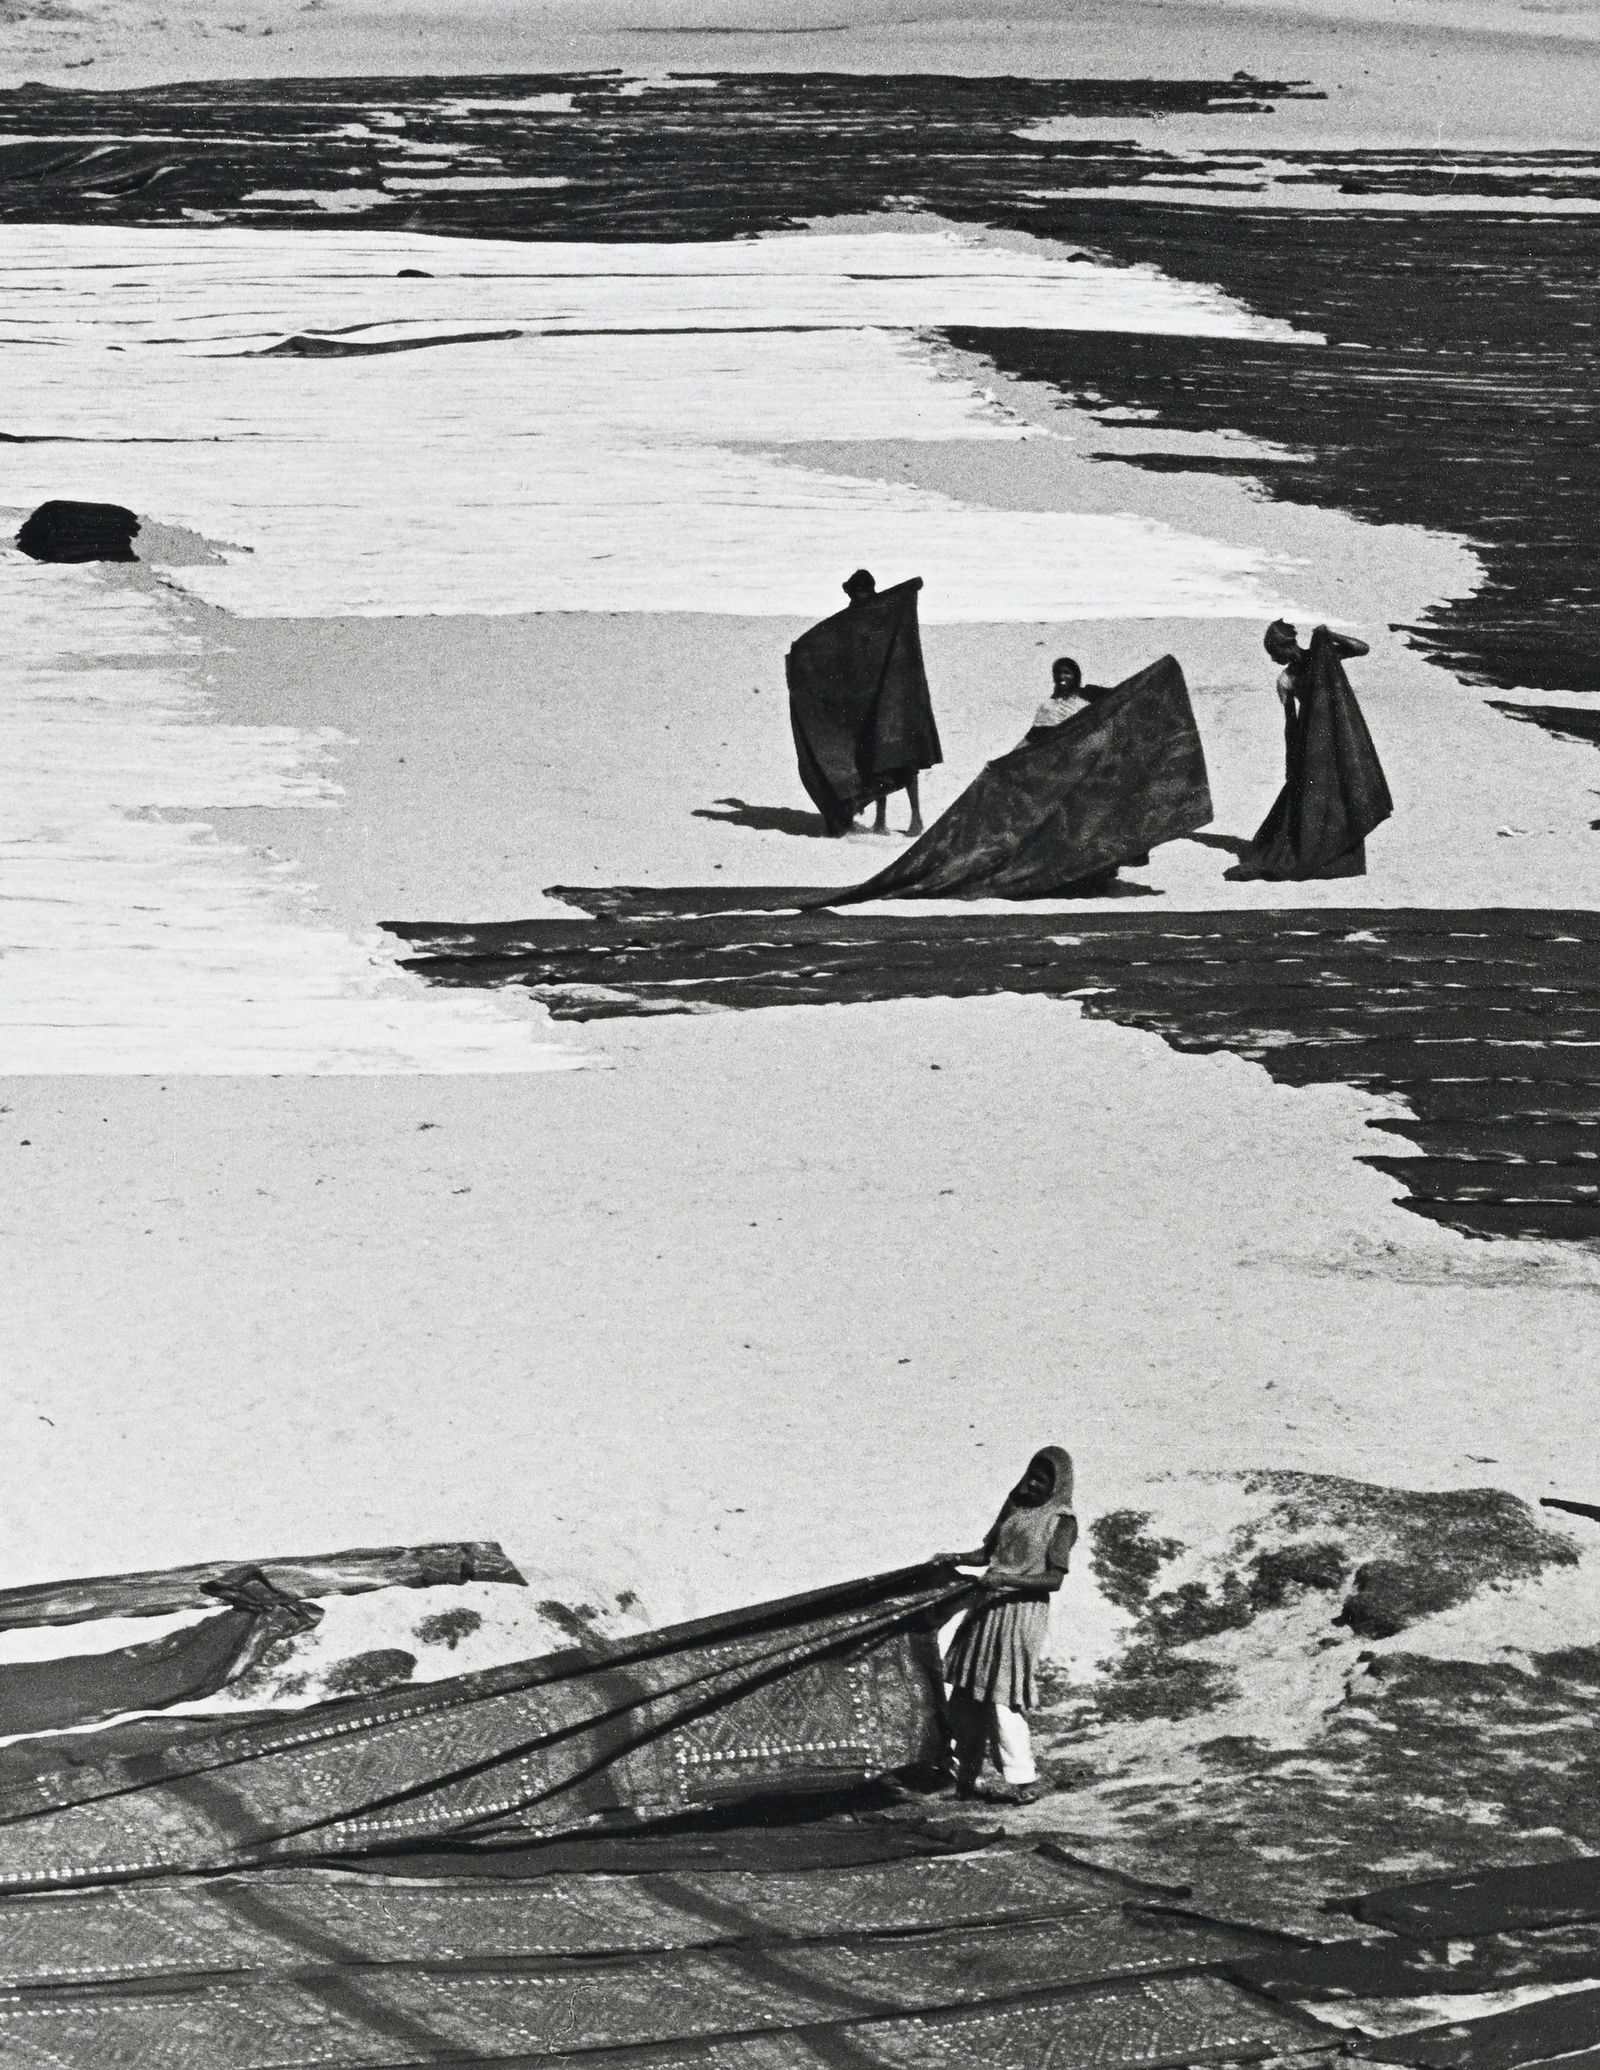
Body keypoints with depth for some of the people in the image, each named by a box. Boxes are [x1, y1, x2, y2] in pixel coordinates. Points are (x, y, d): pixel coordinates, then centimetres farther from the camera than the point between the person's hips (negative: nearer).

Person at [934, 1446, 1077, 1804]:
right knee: (967, 1694, 7)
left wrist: (1007, 1579, -24)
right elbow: (988, 1551, 19)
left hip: (1023, 1611, -7)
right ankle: (967, 1772, 15)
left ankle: (1024, 1781, -1)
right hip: (989, 1607, 7)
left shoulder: (1062, 1521, -6)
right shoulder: (1016, 1504, 14)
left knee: (1002, 1697, -9)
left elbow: (1054, 1579, -13)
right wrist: (958, 1559, 1)